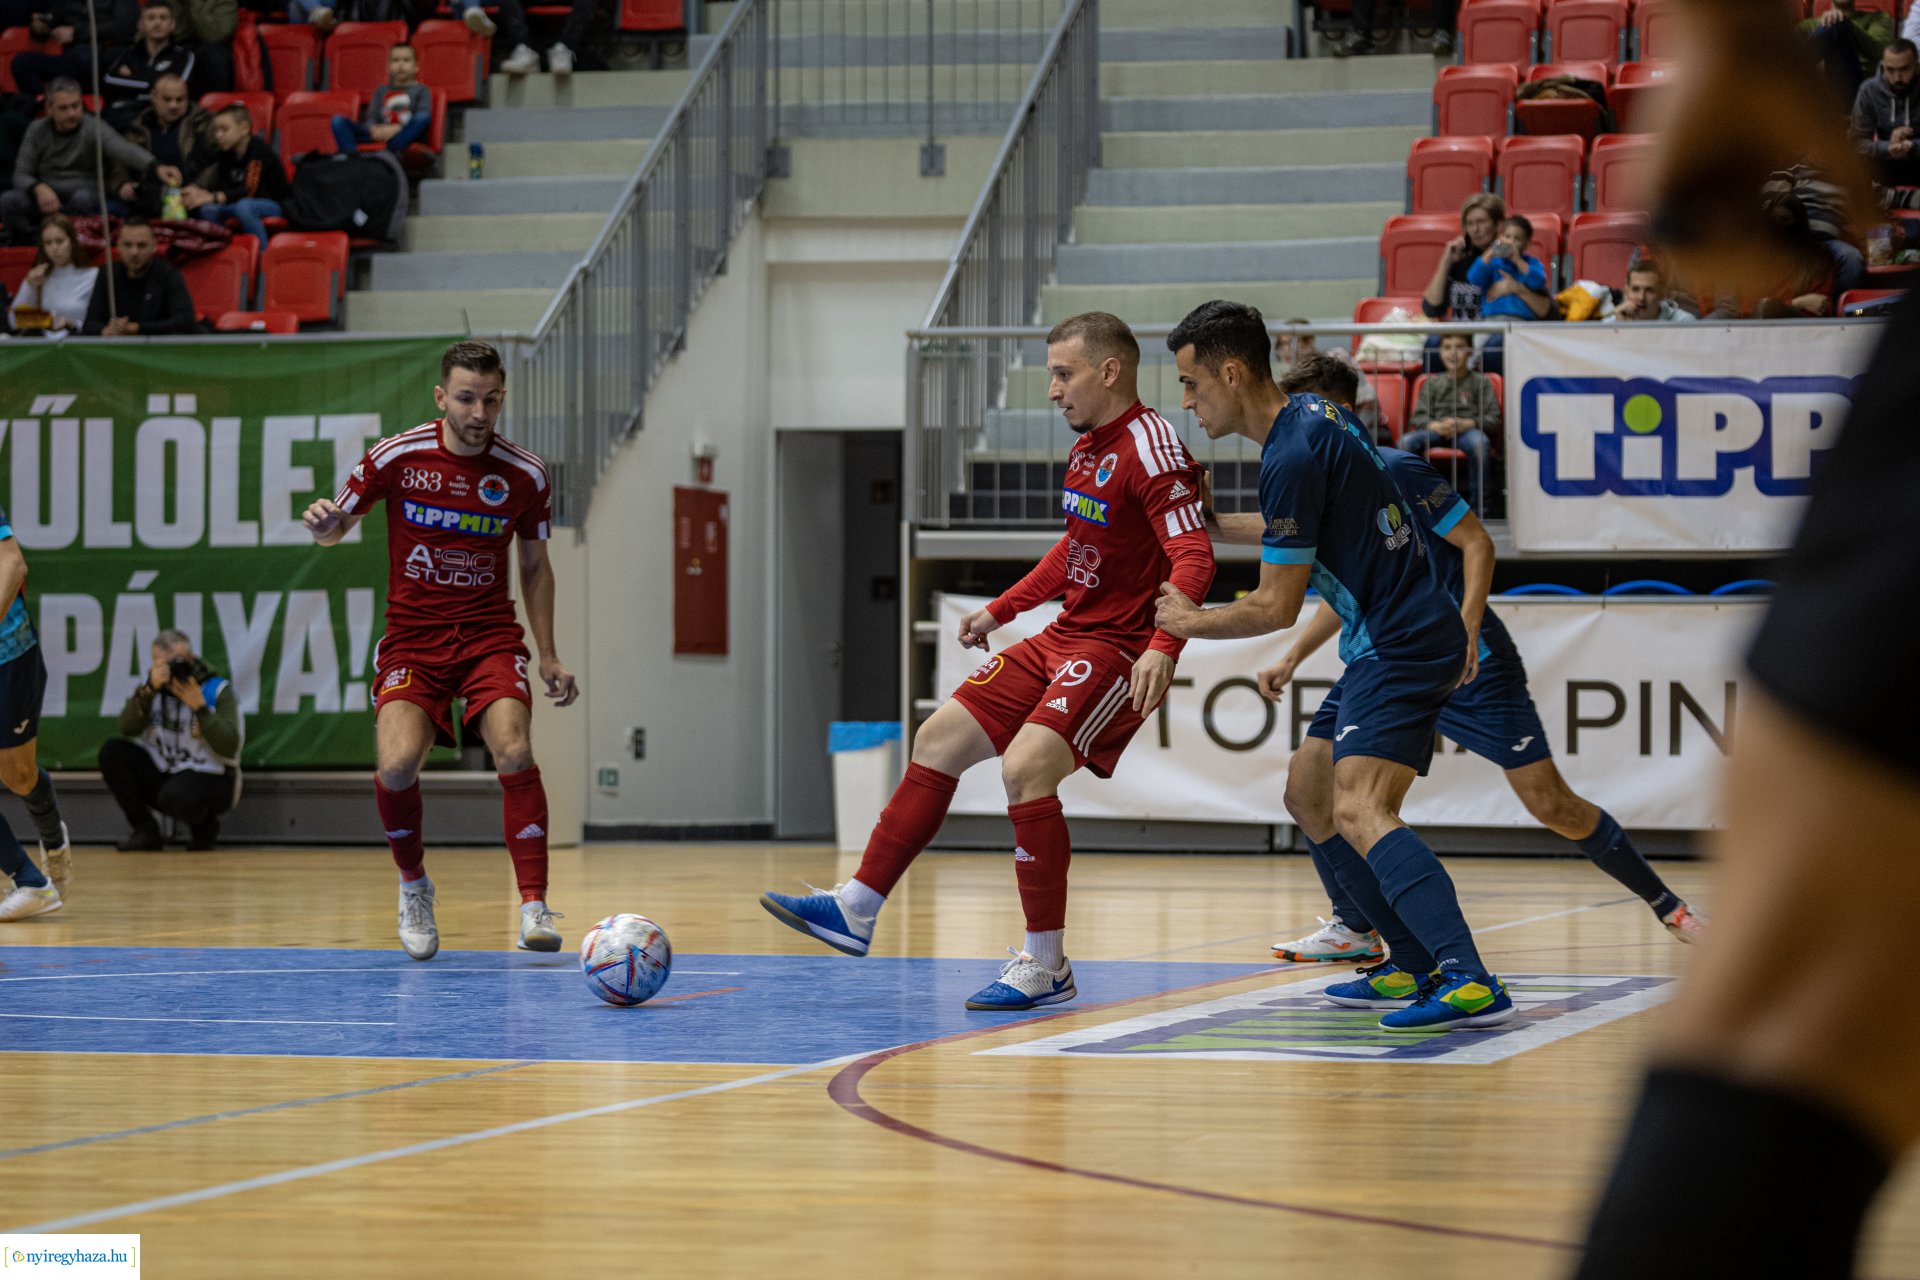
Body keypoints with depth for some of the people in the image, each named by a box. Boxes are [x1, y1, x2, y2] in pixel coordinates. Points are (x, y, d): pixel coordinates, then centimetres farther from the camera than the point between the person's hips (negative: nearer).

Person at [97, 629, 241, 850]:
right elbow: (128, 728, -13)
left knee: (175, 797, -38)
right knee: (112, 751, -16)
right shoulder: (152, 684, 2)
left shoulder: (217, 690, -10)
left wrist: (199, 706, -26)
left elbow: (228, 748, -20)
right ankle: (145, 830, -6)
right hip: (162, 773, 5)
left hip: (208, 776, -5)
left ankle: (205, 825, 0)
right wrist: (149, 689, -25)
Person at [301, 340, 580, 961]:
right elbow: (338, 526, 7)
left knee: (514, 751, -24)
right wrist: (324, 524, -18)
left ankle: (533, 907, -17)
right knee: (397, 763, -21)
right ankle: (413, 884, 8)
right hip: (412, 636, -1)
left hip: (490, 633, 1)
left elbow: (535, 566, 12)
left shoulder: (525, 475, -2)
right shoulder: (396, 457, -7)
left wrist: (548, 656, 9)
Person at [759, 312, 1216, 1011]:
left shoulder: (1150, 448, -16)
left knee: (1025, 765, -26)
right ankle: (857, 908, 16)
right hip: (1062, 639, 10)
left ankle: (1046, 965, -16)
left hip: (1119, 652, -10)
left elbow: (1193, 558, -25)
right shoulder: (1089, 446, 12)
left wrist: (1163, 646, -38)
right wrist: (1001, 610, 30)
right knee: (938, 738, 8)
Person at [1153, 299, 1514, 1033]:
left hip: (1401, 645, -11)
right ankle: (1415, 967, 17)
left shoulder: (1293, 457, -18)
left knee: (1357, 809, -25)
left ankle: (1470, 983, -38)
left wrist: (1192, 622, 2)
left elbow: (1276, 608, -13)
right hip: (1400, 640, 11)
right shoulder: (1317, 416, 11)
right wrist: (1215, 523, 38)